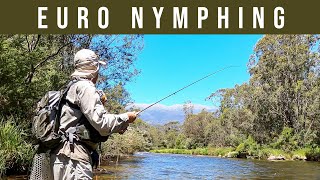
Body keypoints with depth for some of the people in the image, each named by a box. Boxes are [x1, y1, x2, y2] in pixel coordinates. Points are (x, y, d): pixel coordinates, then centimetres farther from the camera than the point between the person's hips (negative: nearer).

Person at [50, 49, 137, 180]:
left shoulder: (73, 87, 21)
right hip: (73, 156, -10)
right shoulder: (85, 87, -9)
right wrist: (126, 118, -4)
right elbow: (100, 122, -19)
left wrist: (117, 126, 18)